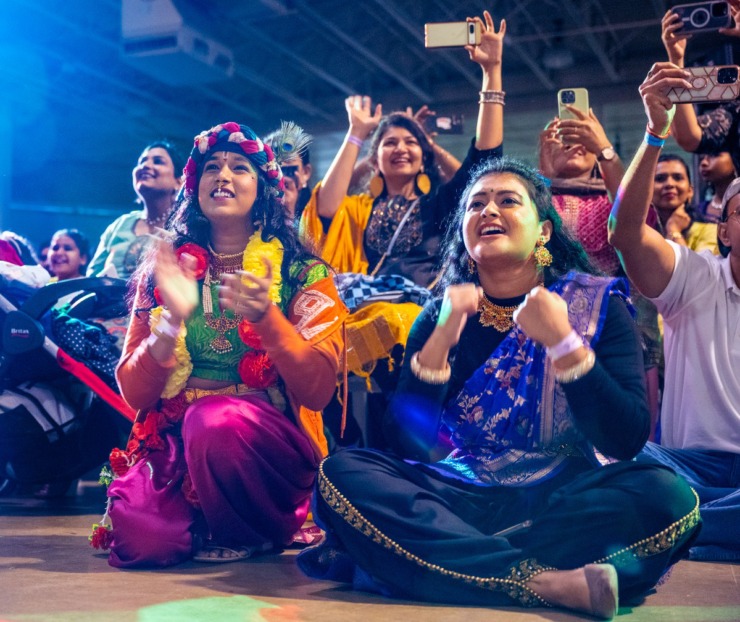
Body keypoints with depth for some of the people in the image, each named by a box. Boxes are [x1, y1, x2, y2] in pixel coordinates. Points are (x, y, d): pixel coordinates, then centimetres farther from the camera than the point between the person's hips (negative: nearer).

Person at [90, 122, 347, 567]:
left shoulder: (302, 271, 0)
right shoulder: (166, 268, 8)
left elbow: (319, 389, -9)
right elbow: (134, 393, 3)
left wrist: (266, 317, -23)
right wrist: (173, 319, -15)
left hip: (272, 445, -2)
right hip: (175, 439, 3)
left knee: (216, 420, -35)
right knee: (140, 538, -27)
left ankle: (251, 532, -4)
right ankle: (202, 523, 10)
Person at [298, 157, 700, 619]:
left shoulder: (598, 304, 1)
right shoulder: (443, 314, 6)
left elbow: (626, 441, -9)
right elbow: (409, 444, -3)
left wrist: (562, 342, -19)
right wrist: (442, 338, -14)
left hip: (568, 499, -1)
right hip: (464, 495, 2)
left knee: (667, 494, -31)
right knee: (342, 474, -22)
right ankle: (548, 582, -29)